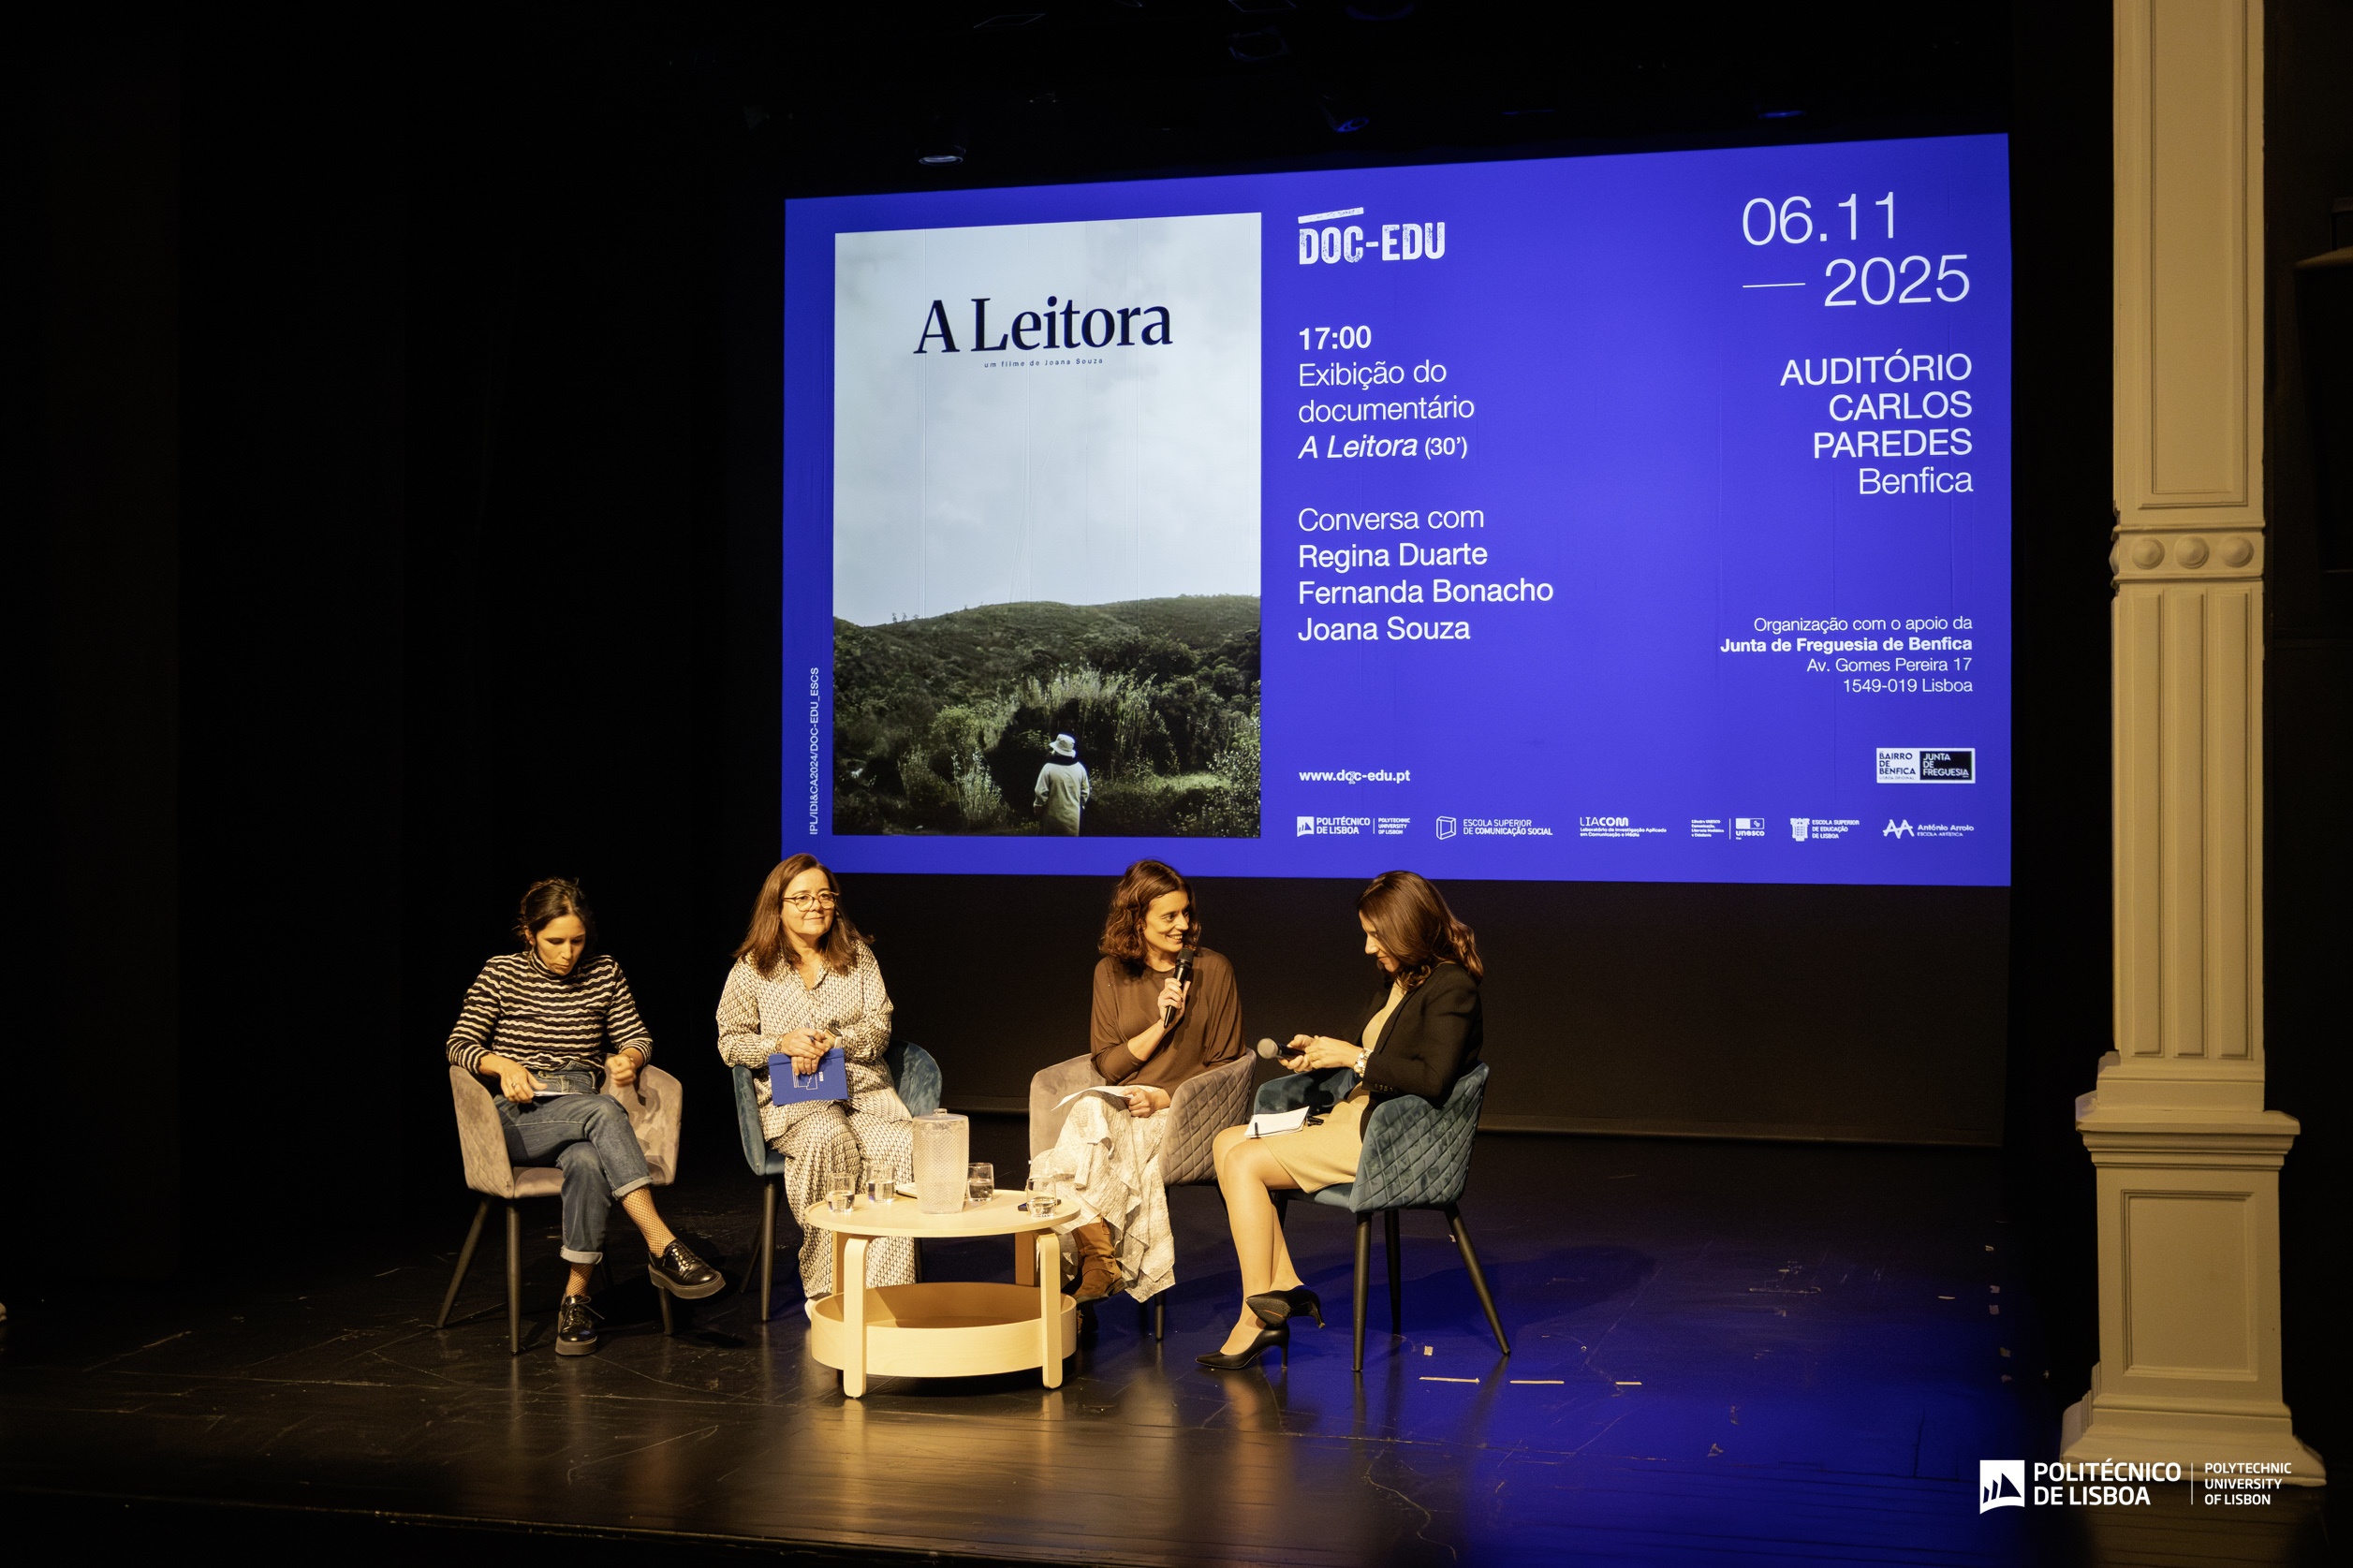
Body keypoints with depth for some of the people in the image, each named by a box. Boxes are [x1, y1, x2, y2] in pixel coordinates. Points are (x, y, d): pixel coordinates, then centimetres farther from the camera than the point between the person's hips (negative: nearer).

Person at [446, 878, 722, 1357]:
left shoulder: (604, 972, 11)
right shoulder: (501, 974, 4)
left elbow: (637, 1035, 15)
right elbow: (460, 1044, 2)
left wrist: (628, 1058, -9)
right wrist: (503, 1065, -17)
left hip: (582, 1111, 3)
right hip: (519, 1119, -3)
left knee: (588, 1161, -37)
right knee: (602, 1111, -37)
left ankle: (576, 1300, -30)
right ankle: (664, 1249, -43)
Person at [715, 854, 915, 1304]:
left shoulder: (858, 956, 13)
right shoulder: (752, 968, 7)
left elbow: (880, 1027, 8)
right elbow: (730, 1042, 7)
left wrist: (834, 1043, -11)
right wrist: (781, 1043, -12)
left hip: (863, 1089, 3)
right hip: (791, 1099, -2)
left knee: (901, 1145, -32)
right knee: (829, 1136, -39)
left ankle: (882, 1291, -28)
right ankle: (826, 1288, -31)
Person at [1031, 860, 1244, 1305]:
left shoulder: (1212, 970, 4)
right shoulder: (1110, 972, 10)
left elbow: (1223, 1065, 4)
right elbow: (1107, 1065, 7)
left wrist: (1165, 1097, -12)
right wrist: (1161, 1025, -8)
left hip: (1183, 1113, -3)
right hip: (1117, 1106, 3)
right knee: (1089, 1114, -34)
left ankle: (1097, 1268, -24)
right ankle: (1101, 1265, -30)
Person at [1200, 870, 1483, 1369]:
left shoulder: (1452, 987, -13)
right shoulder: (1398, 981, 16)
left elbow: (1433, 1080, -24)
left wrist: (1354, 1057, -16)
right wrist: (1319, 1050, 7)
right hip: (1355, 1118, 10)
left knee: (1244, 1163, -16)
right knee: (1228, 1142, -2)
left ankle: (1258, 1316, -10)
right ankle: (1284, 1287, -8)